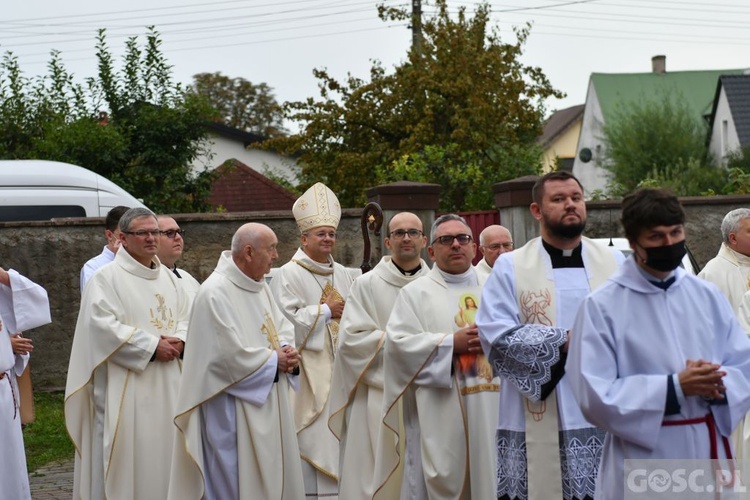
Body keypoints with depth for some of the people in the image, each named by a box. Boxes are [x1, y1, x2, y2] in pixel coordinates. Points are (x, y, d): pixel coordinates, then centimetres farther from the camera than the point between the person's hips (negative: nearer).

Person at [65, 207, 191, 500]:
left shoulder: (168, 277, 15)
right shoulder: (107, 277, -7)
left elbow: (185, 317, 17)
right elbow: (103, 326, -16)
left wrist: (179, 341, -6)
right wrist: (153, 346, -16)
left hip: (167, 385, 7)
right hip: (126, 388, -6)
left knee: (164, 450, 9)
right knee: (129, 455, -5)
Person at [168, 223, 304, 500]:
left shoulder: (260, 286, 10)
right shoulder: (215, 293, -18)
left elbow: (282, 325, 16)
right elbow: (230, 355, -23)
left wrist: (286, 350, -6)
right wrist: (274, 360, -12)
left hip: (268, 405, 9)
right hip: (234, 414, -9)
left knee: (271, 475, 14)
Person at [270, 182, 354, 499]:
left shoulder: (341, 274, 15)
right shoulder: (288, 275, -6)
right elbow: (285, 321, -15)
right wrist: (325, 311, -9)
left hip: (341, 366, 6)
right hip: (309, 371, -6)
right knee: (313, 438, -8)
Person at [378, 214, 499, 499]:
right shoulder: (416, 292, 3)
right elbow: (397, 343, -8)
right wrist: (451, 343, -14)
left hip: (490, 410, 4)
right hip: (438, 414, -4)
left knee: (488, 476, 7)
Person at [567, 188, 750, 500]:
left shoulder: (707, 296, 6)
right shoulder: (602, 306, -8)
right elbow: (595, 395, -15)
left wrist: (719, 385, -15)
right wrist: (675, 387, -20)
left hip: (709, 452, 4)